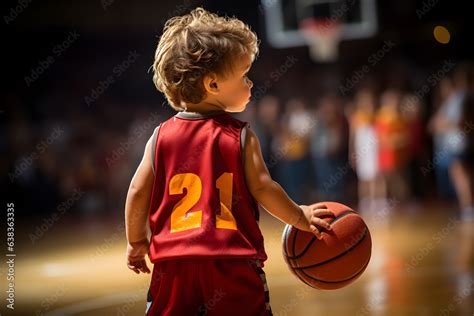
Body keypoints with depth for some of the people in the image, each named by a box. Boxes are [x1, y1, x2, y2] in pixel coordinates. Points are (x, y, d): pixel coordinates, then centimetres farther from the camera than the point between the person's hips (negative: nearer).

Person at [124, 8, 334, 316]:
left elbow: (138, 192, 4)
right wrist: (300, 217, 8)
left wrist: (136, 242, 17)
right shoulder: (241, 136, -5)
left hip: (174, 260, 3)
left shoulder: (161, 136, 3)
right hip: (233, 263, -2)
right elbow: (262, 188, -7)